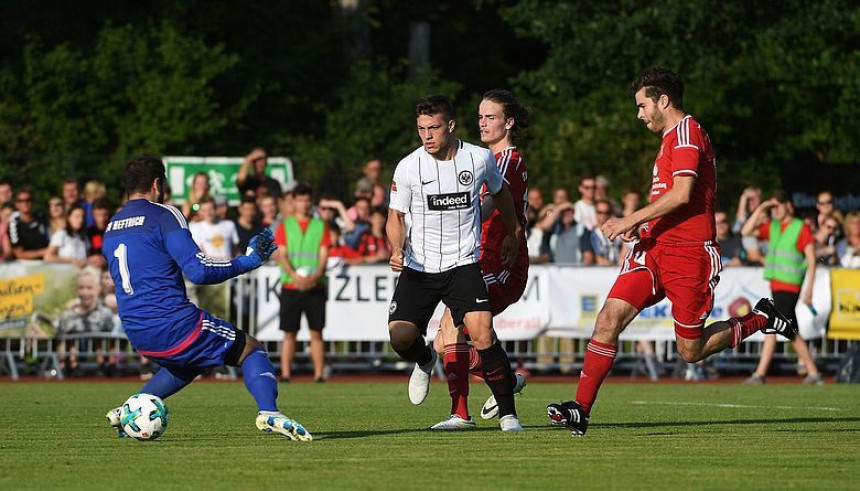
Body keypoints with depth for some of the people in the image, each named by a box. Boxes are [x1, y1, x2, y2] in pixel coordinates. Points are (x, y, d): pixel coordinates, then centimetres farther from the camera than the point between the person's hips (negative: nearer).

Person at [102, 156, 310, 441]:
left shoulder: (111, 228, 15)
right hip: (173, 325, -7)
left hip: (136, 334, 7)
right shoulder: (162, 216, -8)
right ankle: (268, 412, -18)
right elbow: (198, 270, -16)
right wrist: (247, 262, -6)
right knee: (251, 350, 7)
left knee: (189, 364, 35)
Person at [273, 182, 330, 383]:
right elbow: (281, 255, 1)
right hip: (290, 286, 0)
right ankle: (285, 374, 0)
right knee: (289, 333, -1)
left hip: (315, 287, 0)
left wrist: (316, 276, -16)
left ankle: (319, 375, -2)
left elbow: (324, 255, 3)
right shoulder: (285, 225, 9)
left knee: (317, 332, -2)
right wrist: (295, 276, -16)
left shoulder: (320, 226, 10)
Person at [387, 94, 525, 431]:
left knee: (482, 333, -20)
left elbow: (500, 193, 17)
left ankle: (508, 414, -9)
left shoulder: (479, 158, -5)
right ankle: (425, 362, 27)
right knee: (400, 337, -13)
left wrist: (512, 234, 28)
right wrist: (397, 250, -16)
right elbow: (396, 216, 3)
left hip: (463, 265, -1)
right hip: (418, 267, 1)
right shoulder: (408, 167, -7)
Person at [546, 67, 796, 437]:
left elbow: (682, 193, -22)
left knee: (691, 351, 1)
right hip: (655, 249, 9)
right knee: (610, 317, -10)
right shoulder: (670, 138, 21)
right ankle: (581, 410, -13)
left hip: (689, 253, -9)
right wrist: (642, 225, 14)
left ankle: (759, 320, 23)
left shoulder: (686, 132, -10)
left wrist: (631, 220, -17)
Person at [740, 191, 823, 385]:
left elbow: (811, 259, -6)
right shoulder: (772, 227, 14)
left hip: (790, 286, -7)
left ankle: (759, 374, -10)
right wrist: (759, 209, -1)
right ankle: (812, 372, 12)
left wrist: (809, 289, -12)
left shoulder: (802, 228, -4)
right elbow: (746, 231, 6)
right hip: (776, 285, 7)